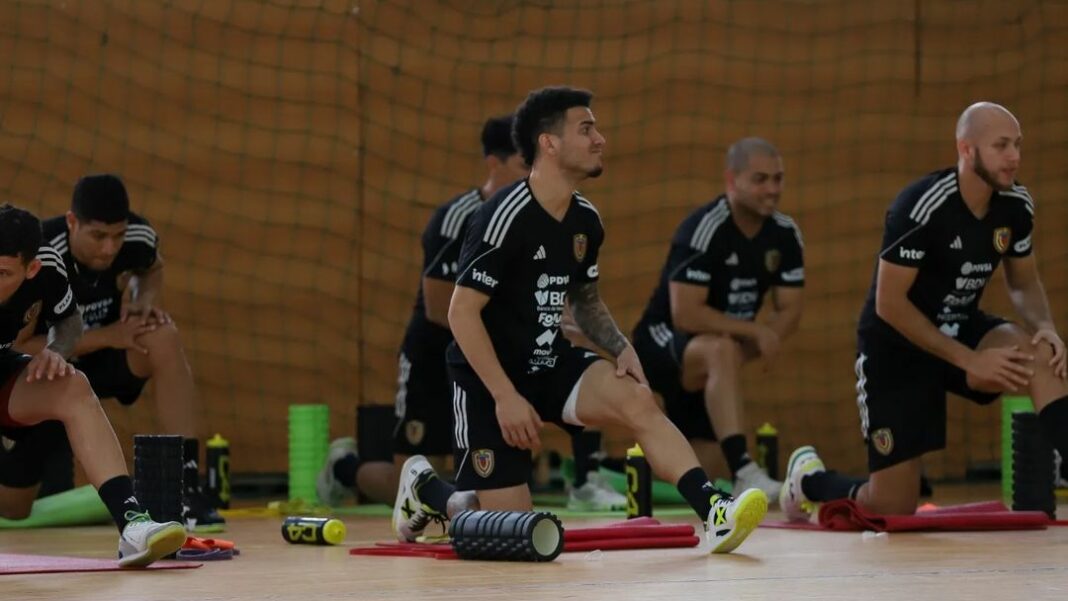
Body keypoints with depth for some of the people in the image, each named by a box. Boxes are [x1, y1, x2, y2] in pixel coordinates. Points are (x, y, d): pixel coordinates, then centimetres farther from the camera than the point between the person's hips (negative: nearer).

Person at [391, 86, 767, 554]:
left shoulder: (584, 220, 3)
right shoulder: (505, 216, -20)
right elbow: (462, 311, -21)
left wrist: (620, 347, -2)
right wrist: (505, 396, -24)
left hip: (550, 365, 6)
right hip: (490, 377, -6)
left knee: (636, 399, -23)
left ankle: (713, 511, -30)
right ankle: (424, 488, 23)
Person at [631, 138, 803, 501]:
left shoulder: (785, 234, -4)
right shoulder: (703, 229, -24)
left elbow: (789, 312, -1)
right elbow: (685, 314, -30)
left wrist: (757, 344, -20)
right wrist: (755, 331, -29)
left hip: (711, 356, 7)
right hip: (662, 342, -7)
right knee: (722, 352, -42)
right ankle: (744, 473, -50)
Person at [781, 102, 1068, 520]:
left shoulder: (1016, 205, -7)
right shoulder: (921, 207, -25)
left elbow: (1024, 283, 8)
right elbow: (889, 304, -24)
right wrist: (970, 361, -27)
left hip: (961, 330, 5)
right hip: (897, 345, -5)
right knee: (894, 509, -1)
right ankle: (807, 480, 30)